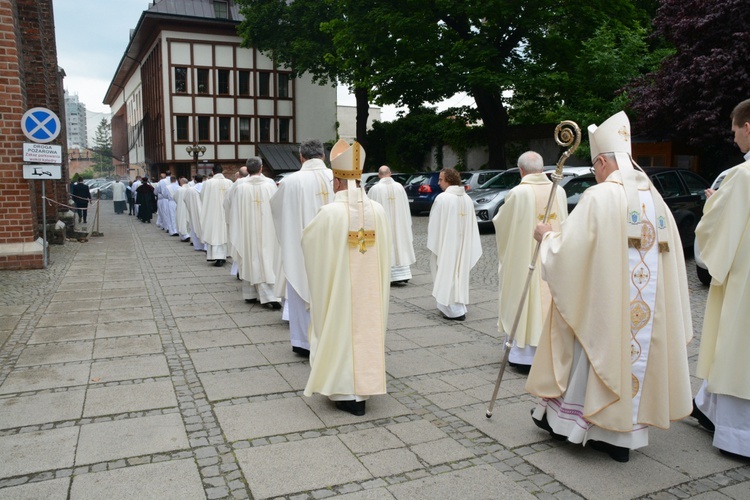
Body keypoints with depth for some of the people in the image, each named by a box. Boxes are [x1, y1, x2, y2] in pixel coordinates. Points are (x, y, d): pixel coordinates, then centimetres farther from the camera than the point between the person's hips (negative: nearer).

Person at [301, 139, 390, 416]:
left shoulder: (330, 212, -17)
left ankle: (347, 392, 16)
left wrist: (318, 224, 20)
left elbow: (308, 240, 0)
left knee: (341, 331, 9)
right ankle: (364, 386, 26)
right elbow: (385, 252, 5)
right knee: (366, 329, 16)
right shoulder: (378, 210, -5)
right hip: (369, 288, 4)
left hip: (339, 288, -4)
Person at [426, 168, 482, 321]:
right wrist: (466, 244, 15)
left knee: (448, 273, 0)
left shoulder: (442, 198, -16)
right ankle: (459, 305, 27)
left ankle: (455, 310, -2)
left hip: (447, 244, -7)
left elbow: (435, 224, -13)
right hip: (462, 245, 7)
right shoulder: (467, 199, 5)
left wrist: (433, 244, -3)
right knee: (459, 272, 17)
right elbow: (471, 224, 9)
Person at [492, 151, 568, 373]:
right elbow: (563, 223, 12)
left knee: (525, 301, 4)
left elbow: (501, 222, -1)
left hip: (525, 258, -4)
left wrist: (500, 217, 21)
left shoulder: (518, 192, -13)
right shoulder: (559, 191, 0)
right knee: (548, 298, 13)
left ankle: (524, 355, 9)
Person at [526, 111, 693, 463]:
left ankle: (566, 418, 27)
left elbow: (568, 249, -15)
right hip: (645, 310, 6)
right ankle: (621, 435, 21)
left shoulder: (599, 196, -15)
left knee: (593, 353, 10)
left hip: (600, 301, -5)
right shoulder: (656, 199, 6)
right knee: (631, 354, 14)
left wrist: (546, 236, 3)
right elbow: (669, 257, 11)